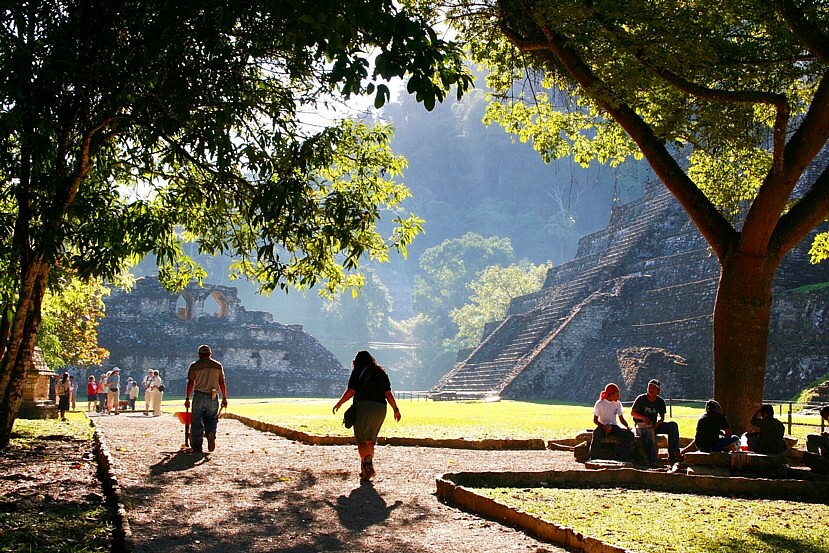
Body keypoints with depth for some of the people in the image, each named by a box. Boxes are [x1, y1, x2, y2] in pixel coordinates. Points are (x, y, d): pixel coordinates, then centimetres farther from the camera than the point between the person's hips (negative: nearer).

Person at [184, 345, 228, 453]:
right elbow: (222, 383, 6)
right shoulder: (218, 365, 7)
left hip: (199, 396, -2)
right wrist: (224, 398, 10)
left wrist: (187, 398, 4)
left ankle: (197, 446, 3)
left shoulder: (194, 366, 0)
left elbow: (190, 383, -2)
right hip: (213, 397, 2)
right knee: (211, 419, 13)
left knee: (197, 422, 5)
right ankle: (211, 433, -17)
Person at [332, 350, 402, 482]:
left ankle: (368, 465, -23)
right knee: (370, 440, 14)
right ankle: (366, 468, 10)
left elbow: (351, 391, -3)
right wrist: (396, 409, 10)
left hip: (364, 406, -5)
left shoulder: (358, 371, 6)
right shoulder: (381, 372, 18)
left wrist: (339, 404, 8)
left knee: (361, 440, -4)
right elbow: (388, 393, 8)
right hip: (380, 408, 5)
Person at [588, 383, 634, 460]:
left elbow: (621, 419, 12)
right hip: (603, 426, -4)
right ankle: (593, 457, -36)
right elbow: (595, 420, -5)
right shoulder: (600, 403, -4)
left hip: (614, 427, 4)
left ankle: (624, 456, -17)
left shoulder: (618, 404, 9)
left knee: (629, 434, -20)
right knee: (597, 433, -39)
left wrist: (627, 426, -9)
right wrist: (603, 427, -24)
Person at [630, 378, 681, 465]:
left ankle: (672, 453, -20)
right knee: (648, 432, -40)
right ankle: (653, 460, -45)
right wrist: (643, 418, -19)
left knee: (673, 425, -13)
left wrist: (657, 423, -14)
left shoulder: (660, 402, 5)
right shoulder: (641, 399, -5)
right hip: (641, 425, -5)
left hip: (654, 425, 5)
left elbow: (662, 417, 9)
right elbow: (632, 413, -2)